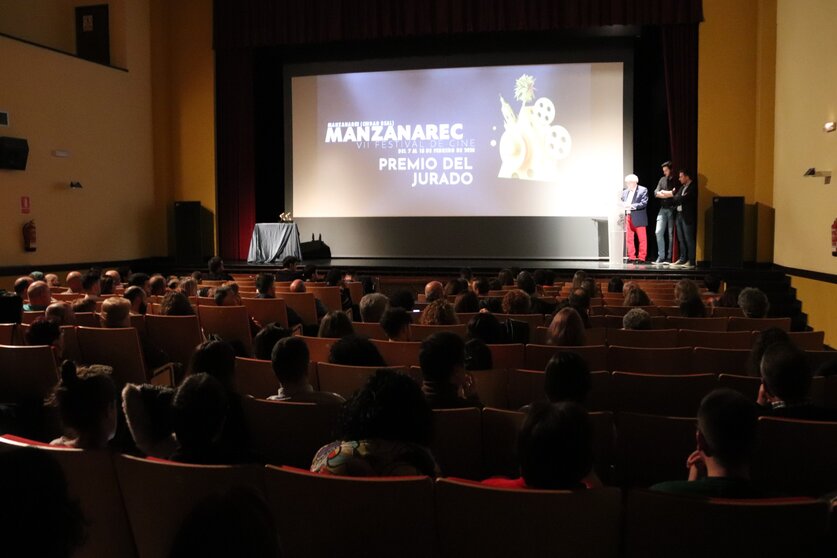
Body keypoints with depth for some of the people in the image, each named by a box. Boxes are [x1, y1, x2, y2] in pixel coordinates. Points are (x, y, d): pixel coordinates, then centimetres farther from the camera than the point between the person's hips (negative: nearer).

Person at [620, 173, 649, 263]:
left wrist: (632, 206, -22)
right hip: (627, 218, 5)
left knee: (642, 239, 1)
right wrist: (623, 206, -10)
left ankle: (641, 258, 7)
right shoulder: (625, 192, 15)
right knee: (629, 239, 5)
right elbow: (622, 203, 13)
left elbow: (644, 203, -13)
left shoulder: (643, 190, -2)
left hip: (638, 219, -5)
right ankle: (632, 257, 13)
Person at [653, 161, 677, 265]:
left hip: (672, 209, -4)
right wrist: (671, 193, -8)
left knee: (671, 234, -1)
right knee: (658, 232, -4)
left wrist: (663, 192, -8)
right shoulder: (662, 179, 12)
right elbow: (656, 193, 4)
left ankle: (669, 258, 3)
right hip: (663, 209, 5)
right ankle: (661, 257, 1)